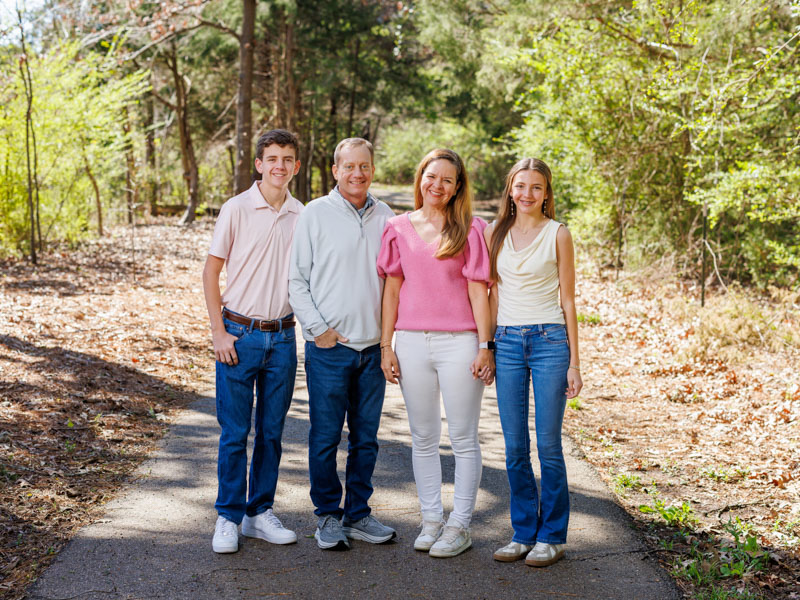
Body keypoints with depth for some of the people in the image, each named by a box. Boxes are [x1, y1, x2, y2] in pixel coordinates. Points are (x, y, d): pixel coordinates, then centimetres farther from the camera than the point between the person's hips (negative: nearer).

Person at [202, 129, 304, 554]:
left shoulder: (301, 216, 6)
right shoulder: (237, 209, -5)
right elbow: (210, 272, -2)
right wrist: (219, 333, -8)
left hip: (282, 336, 4)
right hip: (240, 334, -3)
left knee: (271, 431, 10)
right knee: (235, 432, 0)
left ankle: (260, 512, 22)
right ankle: (229, 517, 12)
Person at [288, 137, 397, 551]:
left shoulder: (384, 217, 10)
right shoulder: (315, 214, -1)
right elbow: (297, 280, -1)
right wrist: (318, 329, -8)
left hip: (373, 347, 4)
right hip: (329, 347, -3)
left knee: (366, 438, 10)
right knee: (325, 436, 1)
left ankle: (357, 513, 22)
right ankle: (328, 515, 15)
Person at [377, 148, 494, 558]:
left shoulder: (470, 229, 0)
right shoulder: (399, 228, 7)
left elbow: (478, 290, -2)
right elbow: (392, 289, 8)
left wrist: (485, 346, -6)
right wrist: (386, 345, 5)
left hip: (459, 343, -3)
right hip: (412, 343, 3)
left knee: (463, 438, 3)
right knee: (423, 437, 10)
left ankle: (460, 525, 12)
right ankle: (431, 520, 21)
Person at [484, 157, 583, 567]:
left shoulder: (557, 234, 1)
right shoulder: (496, 233, 9)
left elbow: (568, 300, 1)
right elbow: (493, 291, 13)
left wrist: (573, 362, -2)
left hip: (550, 340, -3)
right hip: (507, 343, 3)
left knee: (548, 445, -1)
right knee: (515, 447, 6)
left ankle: (552, 536, 12)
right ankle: (523, 533, 18)